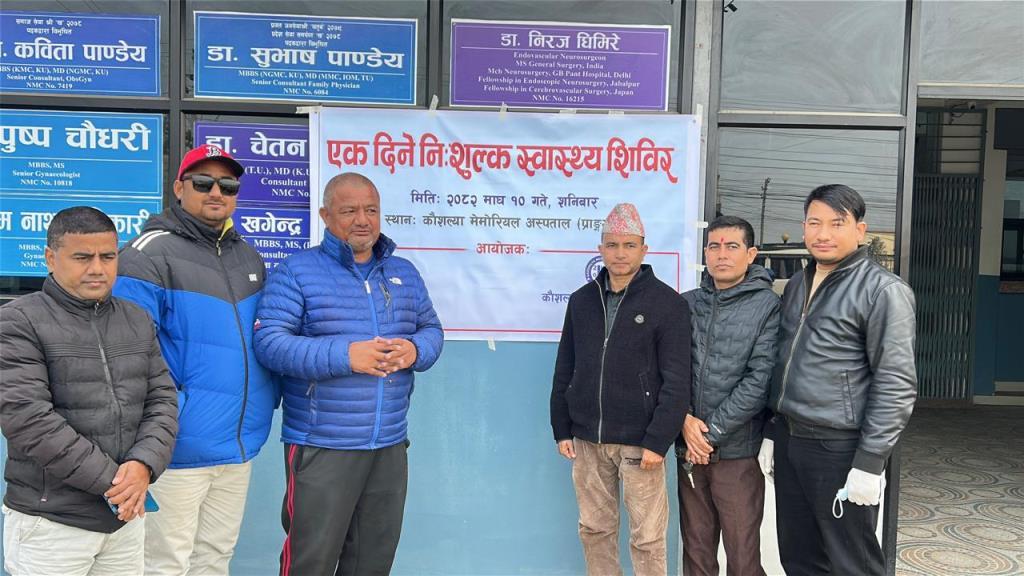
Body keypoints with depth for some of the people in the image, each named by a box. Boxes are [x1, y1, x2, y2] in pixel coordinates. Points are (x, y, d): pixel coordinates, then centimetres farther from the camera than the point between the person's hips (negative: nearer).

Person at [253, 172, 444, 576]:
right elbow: (269, 342, -13)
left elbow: (431, 329, 15)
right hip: (321, 448, -5)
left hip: (390, 446, 5)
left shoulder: (404, 273, 12)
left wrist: (415, 350, -9)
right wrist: (345, 356, -24)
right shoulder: (296, 271, -5)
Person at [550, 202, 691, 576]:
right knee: (594, 530, 13)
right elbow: (564, 372, 12)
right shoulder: (581, 300, 8)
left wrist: (658, 441, -15)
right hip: (587, 440, 4)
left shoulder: (668, 303, -6)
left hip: (639, 441, -4)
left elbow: (677, 381, -10)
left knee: (646, 539, 3)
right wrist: (562, 429, 8)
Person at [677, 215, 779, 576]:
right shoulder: (687, 303, 7)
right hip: (689, 448, 4)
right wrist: (685, 419, -10)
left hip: (738, 450, -3)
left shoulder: (768, 306, -5)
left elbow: (760, 380, -12)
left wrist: (712, 432, -13)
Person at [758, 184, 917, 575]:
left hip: (840, 448, -7)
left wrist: (870, 462, -17)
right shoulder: (796, 286, 12)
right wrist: (771, 433, 15)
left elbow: (895, 384, -14)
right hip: (788, 441, 7)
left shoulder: (883, 290, -9)